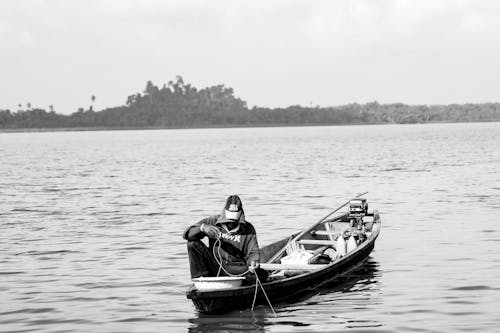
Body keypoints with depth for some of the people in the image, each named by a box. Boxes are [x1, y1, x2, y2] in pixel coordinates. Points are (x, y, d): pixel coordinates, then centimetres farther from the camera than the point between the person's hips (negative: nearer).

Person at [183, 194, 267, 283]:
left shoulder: (248, 229, 4)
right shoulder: (213, 222, 2)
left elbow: (253, 252, 0)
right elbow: (188, 233, -6)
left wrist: (253, 262, -26)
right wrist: (202, 227, -27)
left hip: (236, 269, -1)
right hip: (214, 267, 1)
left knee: (262, 274, -28)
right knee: (193, 243, -18)